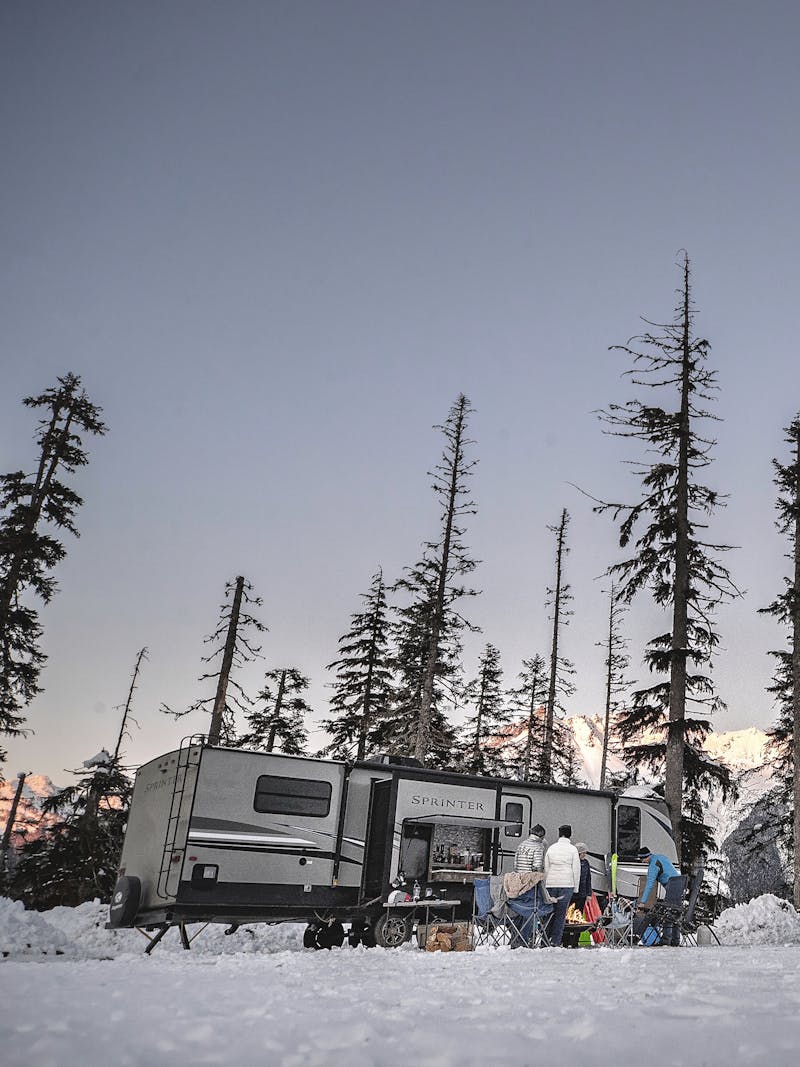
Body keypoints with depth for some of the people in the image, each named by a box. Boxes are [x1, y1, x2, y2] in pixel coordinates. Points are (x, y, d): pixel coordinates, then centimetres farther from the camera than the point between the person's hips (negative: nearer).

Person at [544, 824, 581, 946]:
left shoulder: (551, 848, 10)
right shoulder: (572, 849, 1)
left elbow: (545, 868, 11)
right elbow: (576, 869, 0)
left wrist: (545, 885, 15)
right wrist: (576, 888, 6)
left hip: (551, 883, 3)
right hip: (567, 884, -3)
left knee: (550, 912, 8)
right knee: (561, 913, 0)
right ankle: (556, 940, -3)